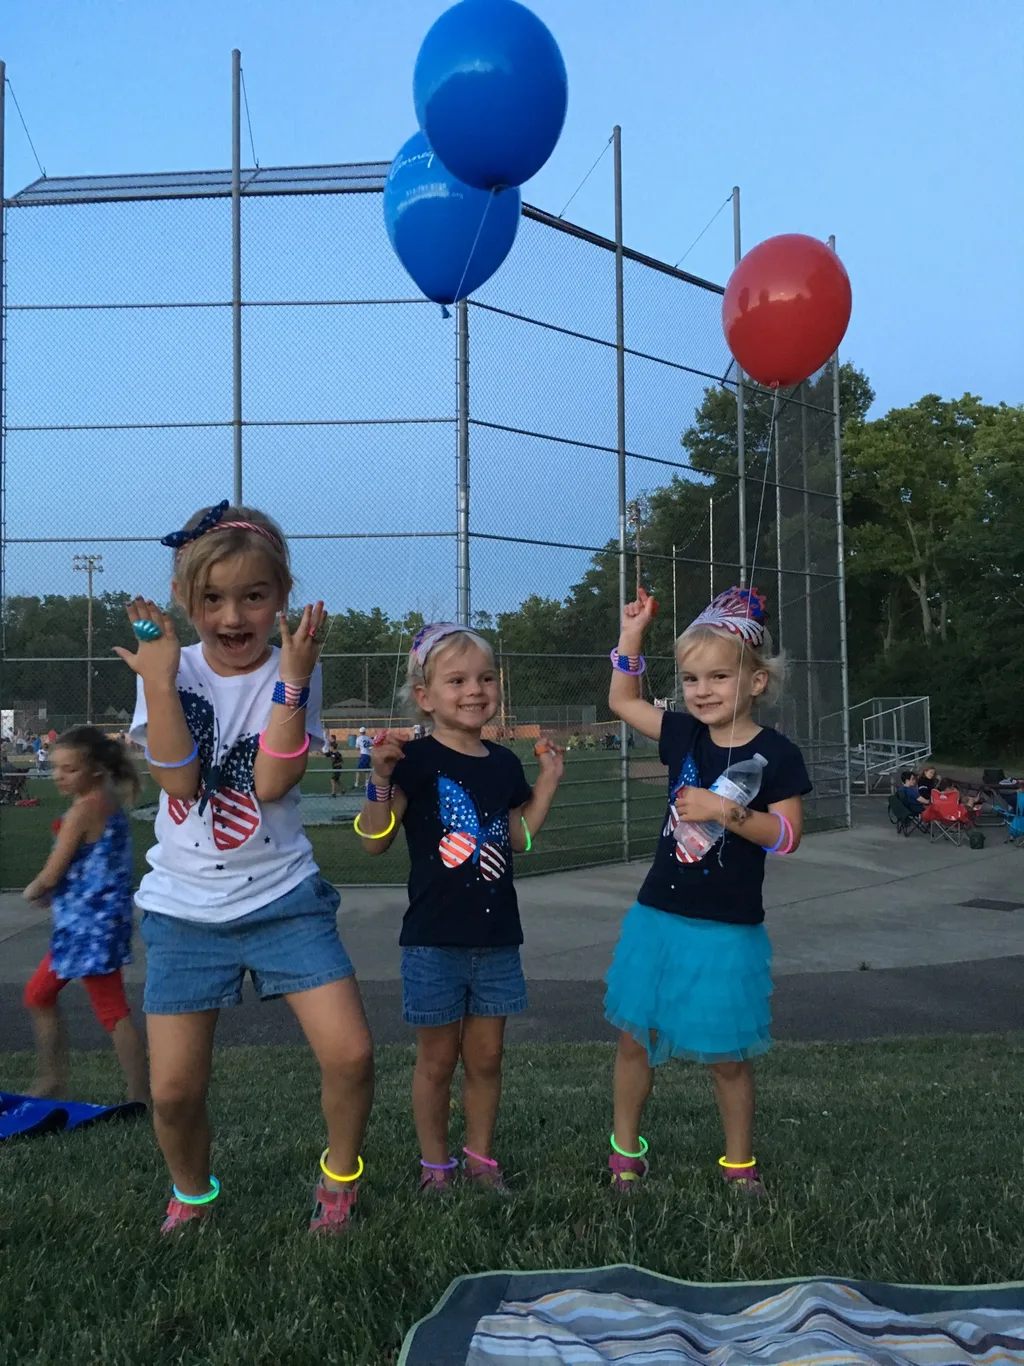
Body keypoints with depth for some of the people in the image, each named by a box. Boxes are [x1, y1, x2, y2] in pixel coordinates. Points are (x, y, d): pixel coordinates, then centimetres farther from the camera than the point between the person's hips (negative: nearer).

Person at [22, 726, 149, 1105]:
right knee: (38, 995, 21)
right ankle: (51, 1080, 32)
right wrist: (44, 890, 3)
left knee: (112, 1012, -3)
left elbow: (51, 875, -14)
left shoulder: (84, 809, -18)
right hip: (85, 924, 10)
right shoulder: (110, 802, 8)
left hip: (89, 925, -10)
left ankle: (140, 1098, 4)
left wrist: (31, 890, 7)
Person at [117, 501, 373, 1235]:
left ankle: (340, 1176, 21)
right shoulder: (170, 669, -3)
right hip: (185, 906, 1)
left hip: (282, 895, -1)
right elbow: (180, 778, -15)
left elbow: (271, 781, -19)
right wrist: (160, 676, -22)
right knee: (174, 1090, 4)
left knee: (351, 1054, -10)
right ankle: (192, 1193, 37)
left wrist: (291, 677, -25)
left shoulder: (293, 670, -6)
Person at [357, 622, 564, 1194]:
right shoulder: (416, 759, -11)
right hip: (434, 938, -4)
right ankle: (435, 1163, 29)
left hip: (497, 937, 5)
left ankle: (481, 1156, 33)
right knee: (438, 1059, 11)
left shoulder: (505, 764, 5)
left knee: (486, 1056, 15)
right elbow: (376, 841, -14)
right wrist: (382, 777, -28)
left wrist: (548, 782, 9)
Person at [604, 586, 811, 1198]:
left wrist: (727, 810, -24)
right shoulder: (685, 736, 3)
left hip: (728, 930, -4)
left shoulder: (775, 754, -10)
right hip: (659, 918, 4)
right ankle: (626, 1151, 30)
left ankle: (740, 1161, 31)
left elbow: (788, 834, -12)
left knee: (726, 1054, 9)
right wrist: (633, 634, 6)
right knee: (636, 1037, 11)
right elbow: (623, 701, 15)